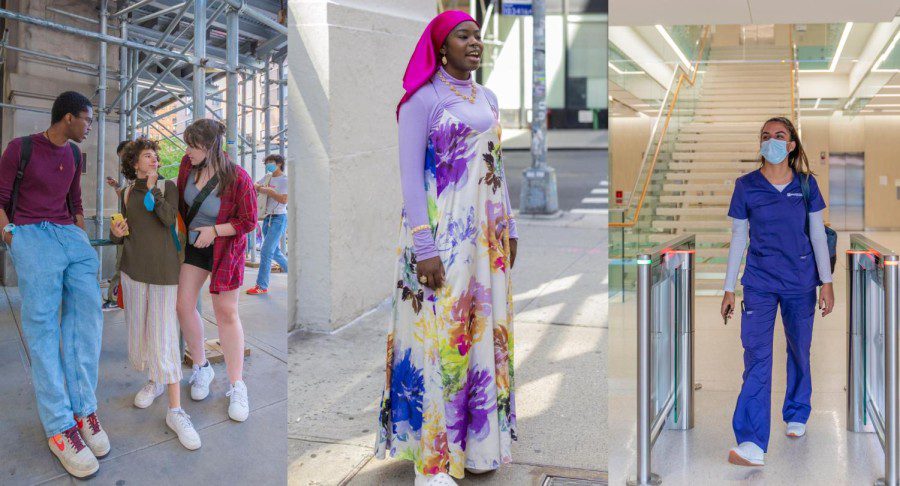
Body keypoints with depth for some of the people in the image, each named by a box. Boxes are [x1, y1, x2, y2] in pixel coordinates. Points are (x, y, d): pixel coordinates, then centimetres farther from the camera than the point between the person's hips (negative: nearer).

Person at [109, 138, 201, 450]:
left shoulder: (168, 187, 3)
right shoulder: (126, 193, 10)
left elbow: (170, 219, -14)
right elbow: (122, 236, 15)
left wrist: (152, 189, -12)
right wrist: (116, 234, -7)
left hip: (163, 269, -3)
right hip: (133, 269, 4)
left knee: (164, 335, -9)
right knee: (138, 329, 9)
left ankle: (175, 410, -9)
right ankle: (156, 381, 33)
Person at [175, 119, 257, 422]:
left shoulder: (238, 179, -25)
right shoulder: (188, 165, -10)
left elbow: (248, 221, -17)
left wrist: (214, 230, -25)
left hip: (224, 250, -5)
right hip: (193, 246, 5)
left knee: (226, 314, 0)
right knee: (183, 306, 2)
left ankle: (236, 386, 11)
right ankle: (201, 369, 24)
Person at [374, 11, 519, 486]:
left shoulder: (487, 97, 14)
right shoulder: (424, 97, -7)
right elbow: (410, 173, -13)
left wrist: (508, 226, 14)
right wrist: (423, 247, -19)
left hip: (486, 231, 7)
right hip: (441, 231, -7)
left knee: (485, 330, 10)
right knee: (440, 335, -4)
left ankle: (478, 441, 24)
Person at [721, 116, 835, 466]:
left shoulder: (806, 184, 1)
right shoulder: (746, 185, -1)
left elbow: (818, 234, 4)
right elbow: (738, 238, 2)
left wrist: (827, 282, -2)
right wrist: (728, 288, 1)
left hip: (801, 283, 2)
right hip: (759, 283, -1)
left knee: (799, 352, 14)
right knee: (756, 357, -12)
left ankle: (796, 416, 37)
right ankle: (752, 444, -16)